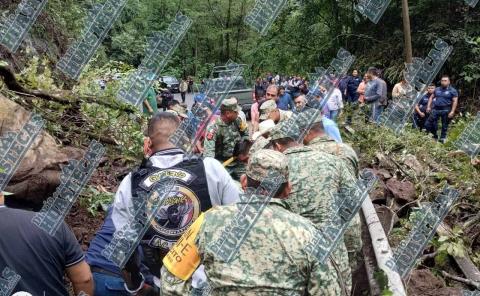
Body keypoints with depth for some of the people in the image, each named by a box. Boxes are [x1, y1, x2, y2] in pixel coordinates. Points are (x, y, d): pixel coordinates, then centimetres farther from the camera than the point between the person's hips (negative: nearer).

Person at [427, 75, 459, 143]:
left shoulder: (452, 91, -2)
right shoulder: (437, 89, 13)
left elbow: (455, 101, -6)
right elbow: (431, 97, 20)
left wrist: (452, 111, -14)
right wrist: (428, 107, 10)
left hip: (445, 110, -4)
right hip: (435, 109, 4)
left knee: (444, 125, 3)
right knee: (433, 123, 3)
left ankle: (442, 138, 12)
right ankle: (434, 136, 16)